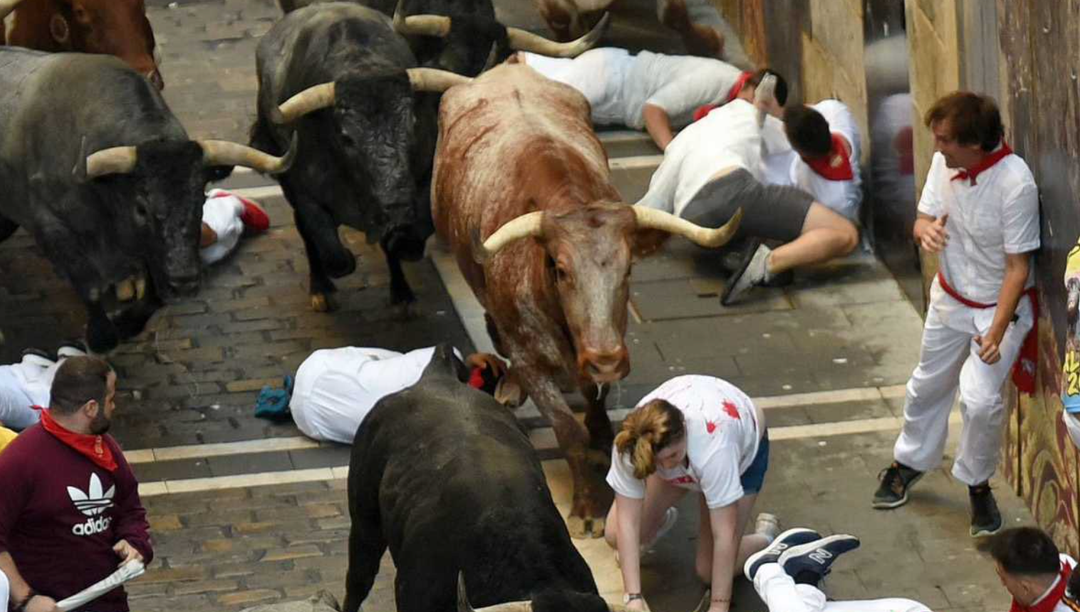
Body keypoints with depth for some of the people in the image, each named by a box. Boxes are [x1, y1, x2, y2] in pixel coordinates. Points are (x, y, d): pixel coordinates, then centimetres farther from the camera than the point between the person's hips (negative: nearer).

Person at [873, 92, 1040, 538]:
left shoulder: (1015, 183, -32)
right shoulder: (945, 162, -15)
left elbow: (1017, 268, -26)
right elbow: (924, 218, -1)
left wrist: (996, 333, -29)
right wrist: (925, 230, -27)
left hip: (1000, 305, -6)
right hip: (951, 296, 6)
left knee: (980, 399, -18)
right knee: (928, 385, 22)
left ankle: (978, 484, 9)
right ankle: (910, 461, 48)